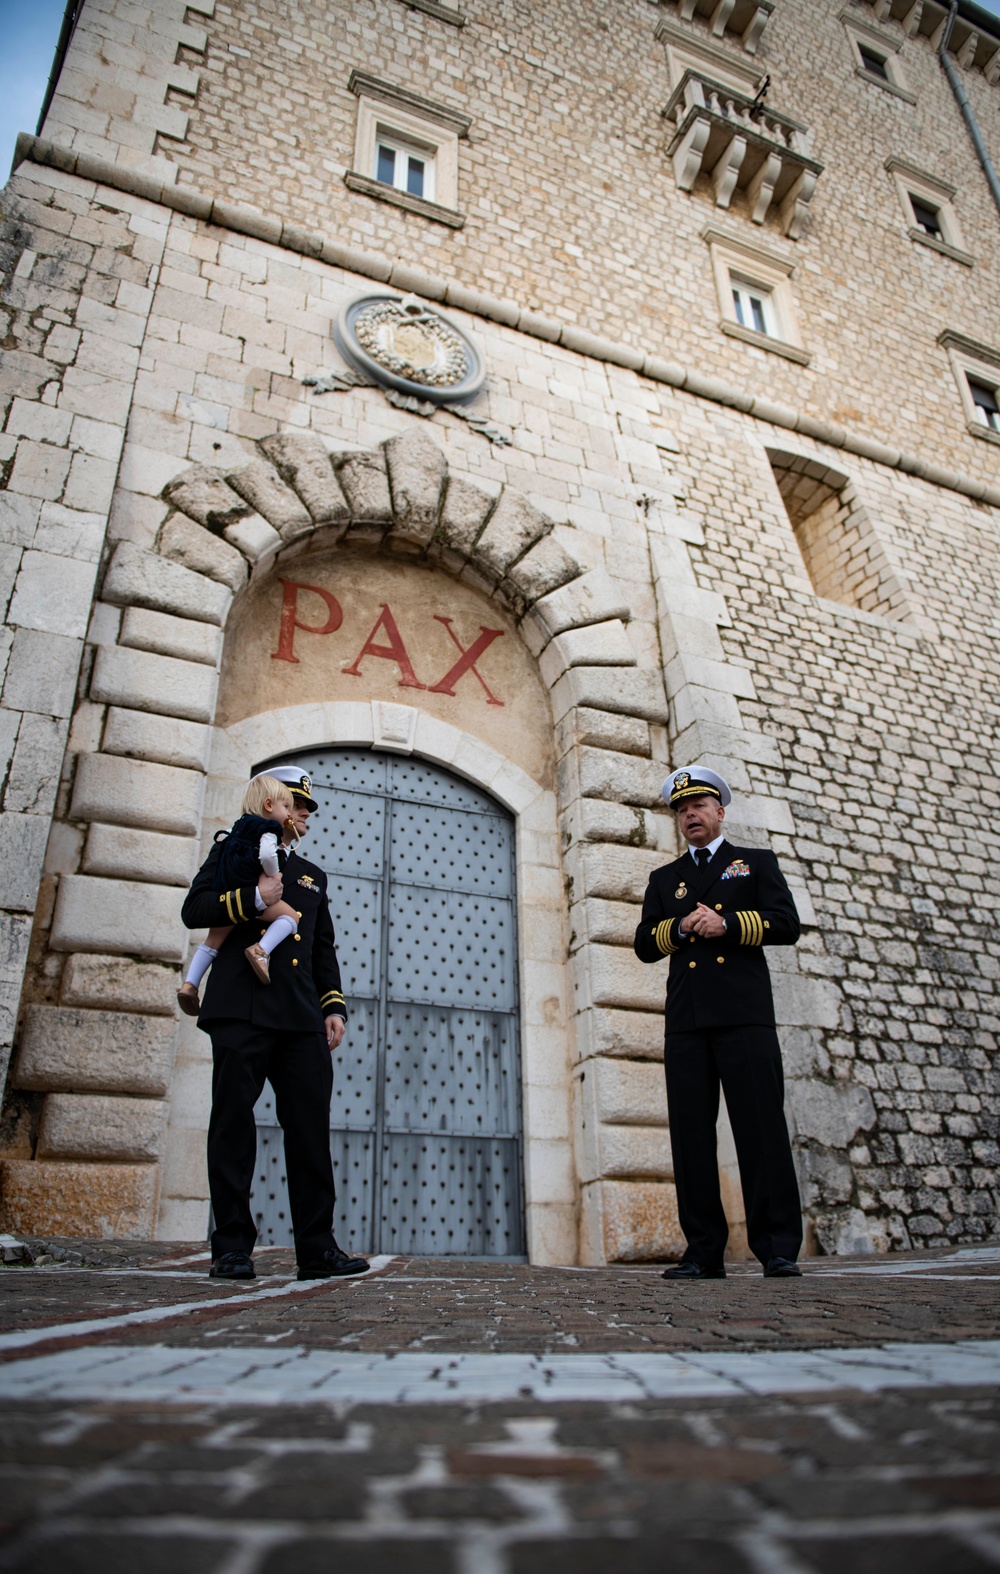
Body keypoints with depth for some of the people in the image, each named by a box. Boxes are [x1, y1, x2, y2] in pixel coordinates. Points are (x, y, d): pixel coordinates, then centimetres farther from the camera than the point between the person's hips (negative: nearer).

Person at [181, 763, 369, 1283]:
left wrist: (334, 1007, 13)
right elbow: (194, 909, 1)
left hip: (300, 1019, 4)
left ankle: (317, 1249, 2)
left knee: (311, 1129, -1)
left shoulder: (312, 875, 27)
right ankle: (232, 1248, 5)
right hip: (241, 1011, -4)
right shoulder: (232, 852, 14)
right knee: (234, 1125, -3)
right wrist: (253, 898, -12)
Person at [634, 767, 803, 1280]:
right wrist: (680, 928, -5)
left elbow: (787, 924, 3)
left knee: (762, 1127, -8)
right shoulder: (663, 879, 25)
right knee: (691, 1133, -1)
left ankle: (778, 1248, -3)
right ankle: (704, 1251, 3)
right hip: (686, 1020, 3)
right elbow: (644, 945, 15)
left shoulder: (756, 863, 17)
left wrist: (726, 923, -10)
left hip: (744, 1012, -3)